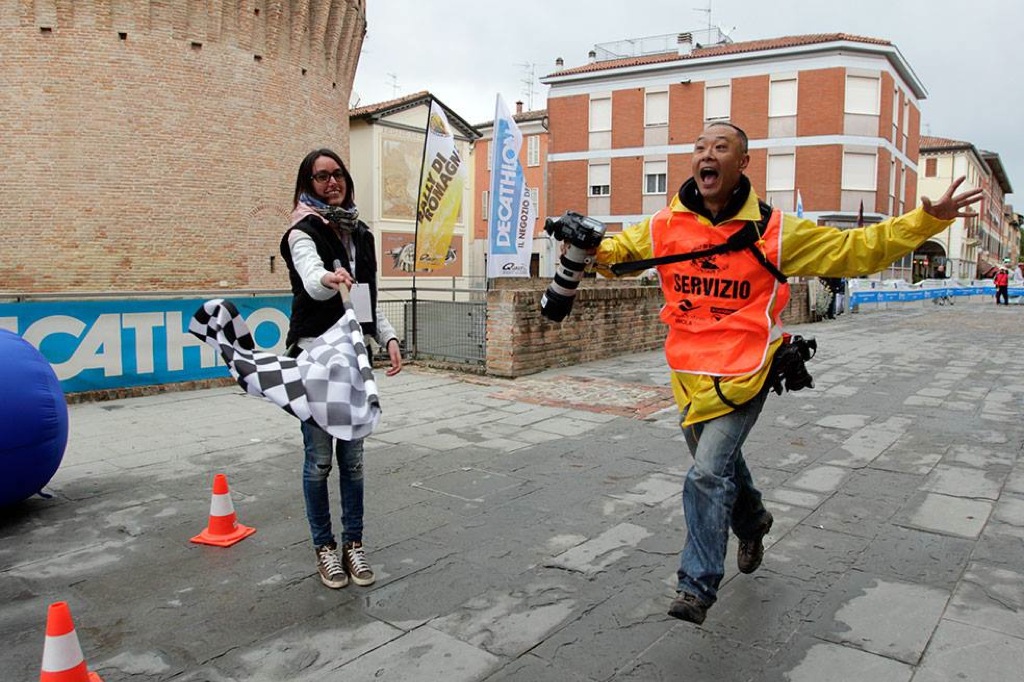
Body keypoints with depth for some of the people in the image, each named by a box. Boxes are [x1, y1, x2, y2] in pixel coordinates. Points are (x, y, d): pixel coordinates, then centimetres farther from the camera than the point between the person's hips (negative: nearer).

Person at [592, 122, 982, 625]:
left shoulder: (773, 231, -7)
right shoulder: (666, 225, 0)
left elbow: (856, 249, 0)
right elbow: (616, 251, 15)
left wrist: (928, 220, -7)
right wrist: (588, 246, -7)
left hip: (742, 373, -4)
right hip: (689, 372, 4)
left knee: (708, 474, -13)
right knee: (720, 463, 22)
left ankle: (697, 585, 3)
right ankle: (752, 521, 53)